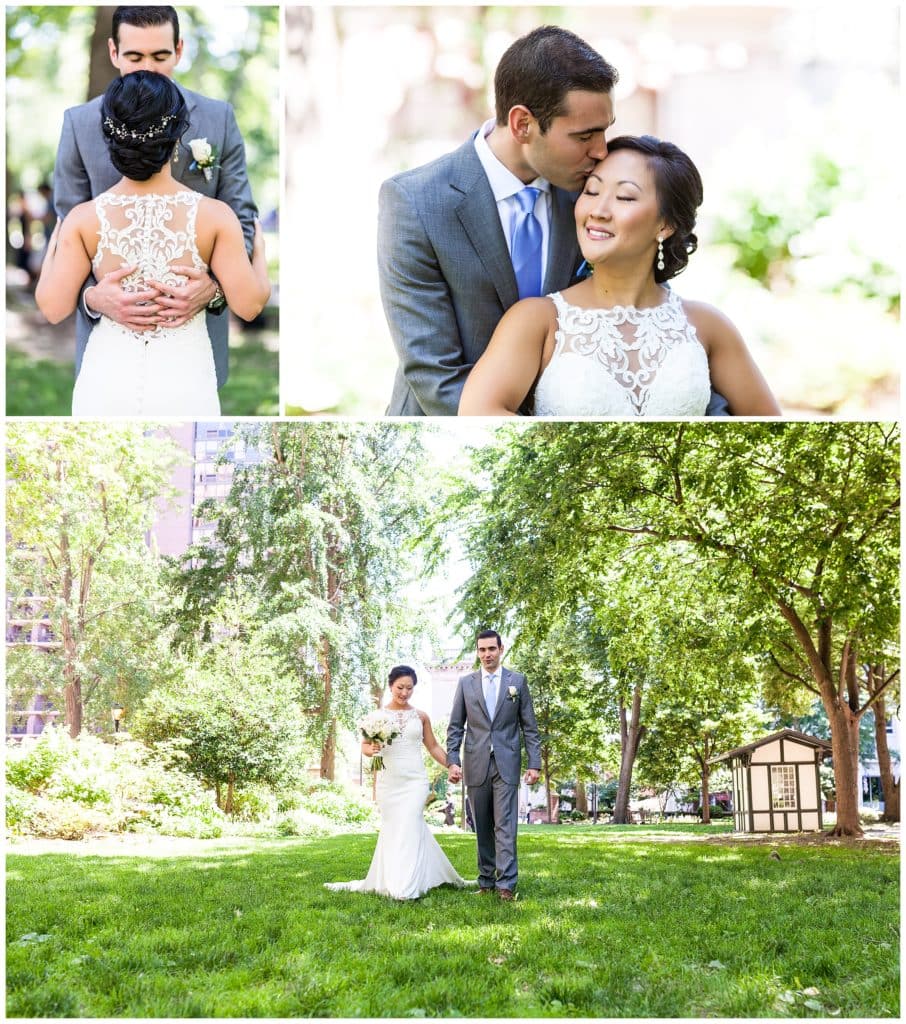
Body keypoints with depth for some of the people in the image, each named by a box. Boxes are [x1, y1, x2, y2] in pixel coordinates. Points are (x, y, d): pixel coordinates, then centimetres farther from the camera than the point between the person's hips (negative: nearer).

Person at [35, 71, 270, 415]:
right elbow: (249, 304, -10)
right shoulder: (214, 216, -14)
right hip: (184, 384, -1)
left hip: (108, 383, 1)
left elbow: (53, 308, -7)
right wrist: (259, 248, 9)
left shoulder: (84, 219, -12)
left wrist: (53, 244, 10)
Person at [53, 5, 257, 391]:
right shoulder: (80, 124, -1)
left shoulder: (218, 118, 0)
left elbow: (241, 221, 0)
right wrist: (92, 295, -21)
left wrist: (215, 285, -21)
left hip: (195, 327, 1)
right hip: (110, 327, 0)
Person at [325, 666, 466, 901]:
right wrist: (371, 749, -16)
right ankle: (389, 880, 14)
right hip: (388, 781, 0)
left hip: (415, 780, 0)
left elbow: (433, 747, 16)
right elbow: (365, 744, 7)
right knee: (392, 828, 3)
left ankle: (406, 887, -10)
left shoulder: (420, 716, 7)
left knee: (408, 828, -9)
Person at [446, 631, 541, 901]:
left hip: (506, 764, -2)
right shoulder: (465, 682, 8)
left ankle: (506, 884, -12)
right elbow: (455, 727, 7)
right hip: (476, 765, 2)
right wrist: (452, 761, -4)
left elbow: (529, 726, 6)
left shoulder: (517, 681, 5)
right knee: (482, 828, 6)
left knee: (505, 825, -9)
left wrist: (534, 764, -1)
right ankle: (486, 881, 13)